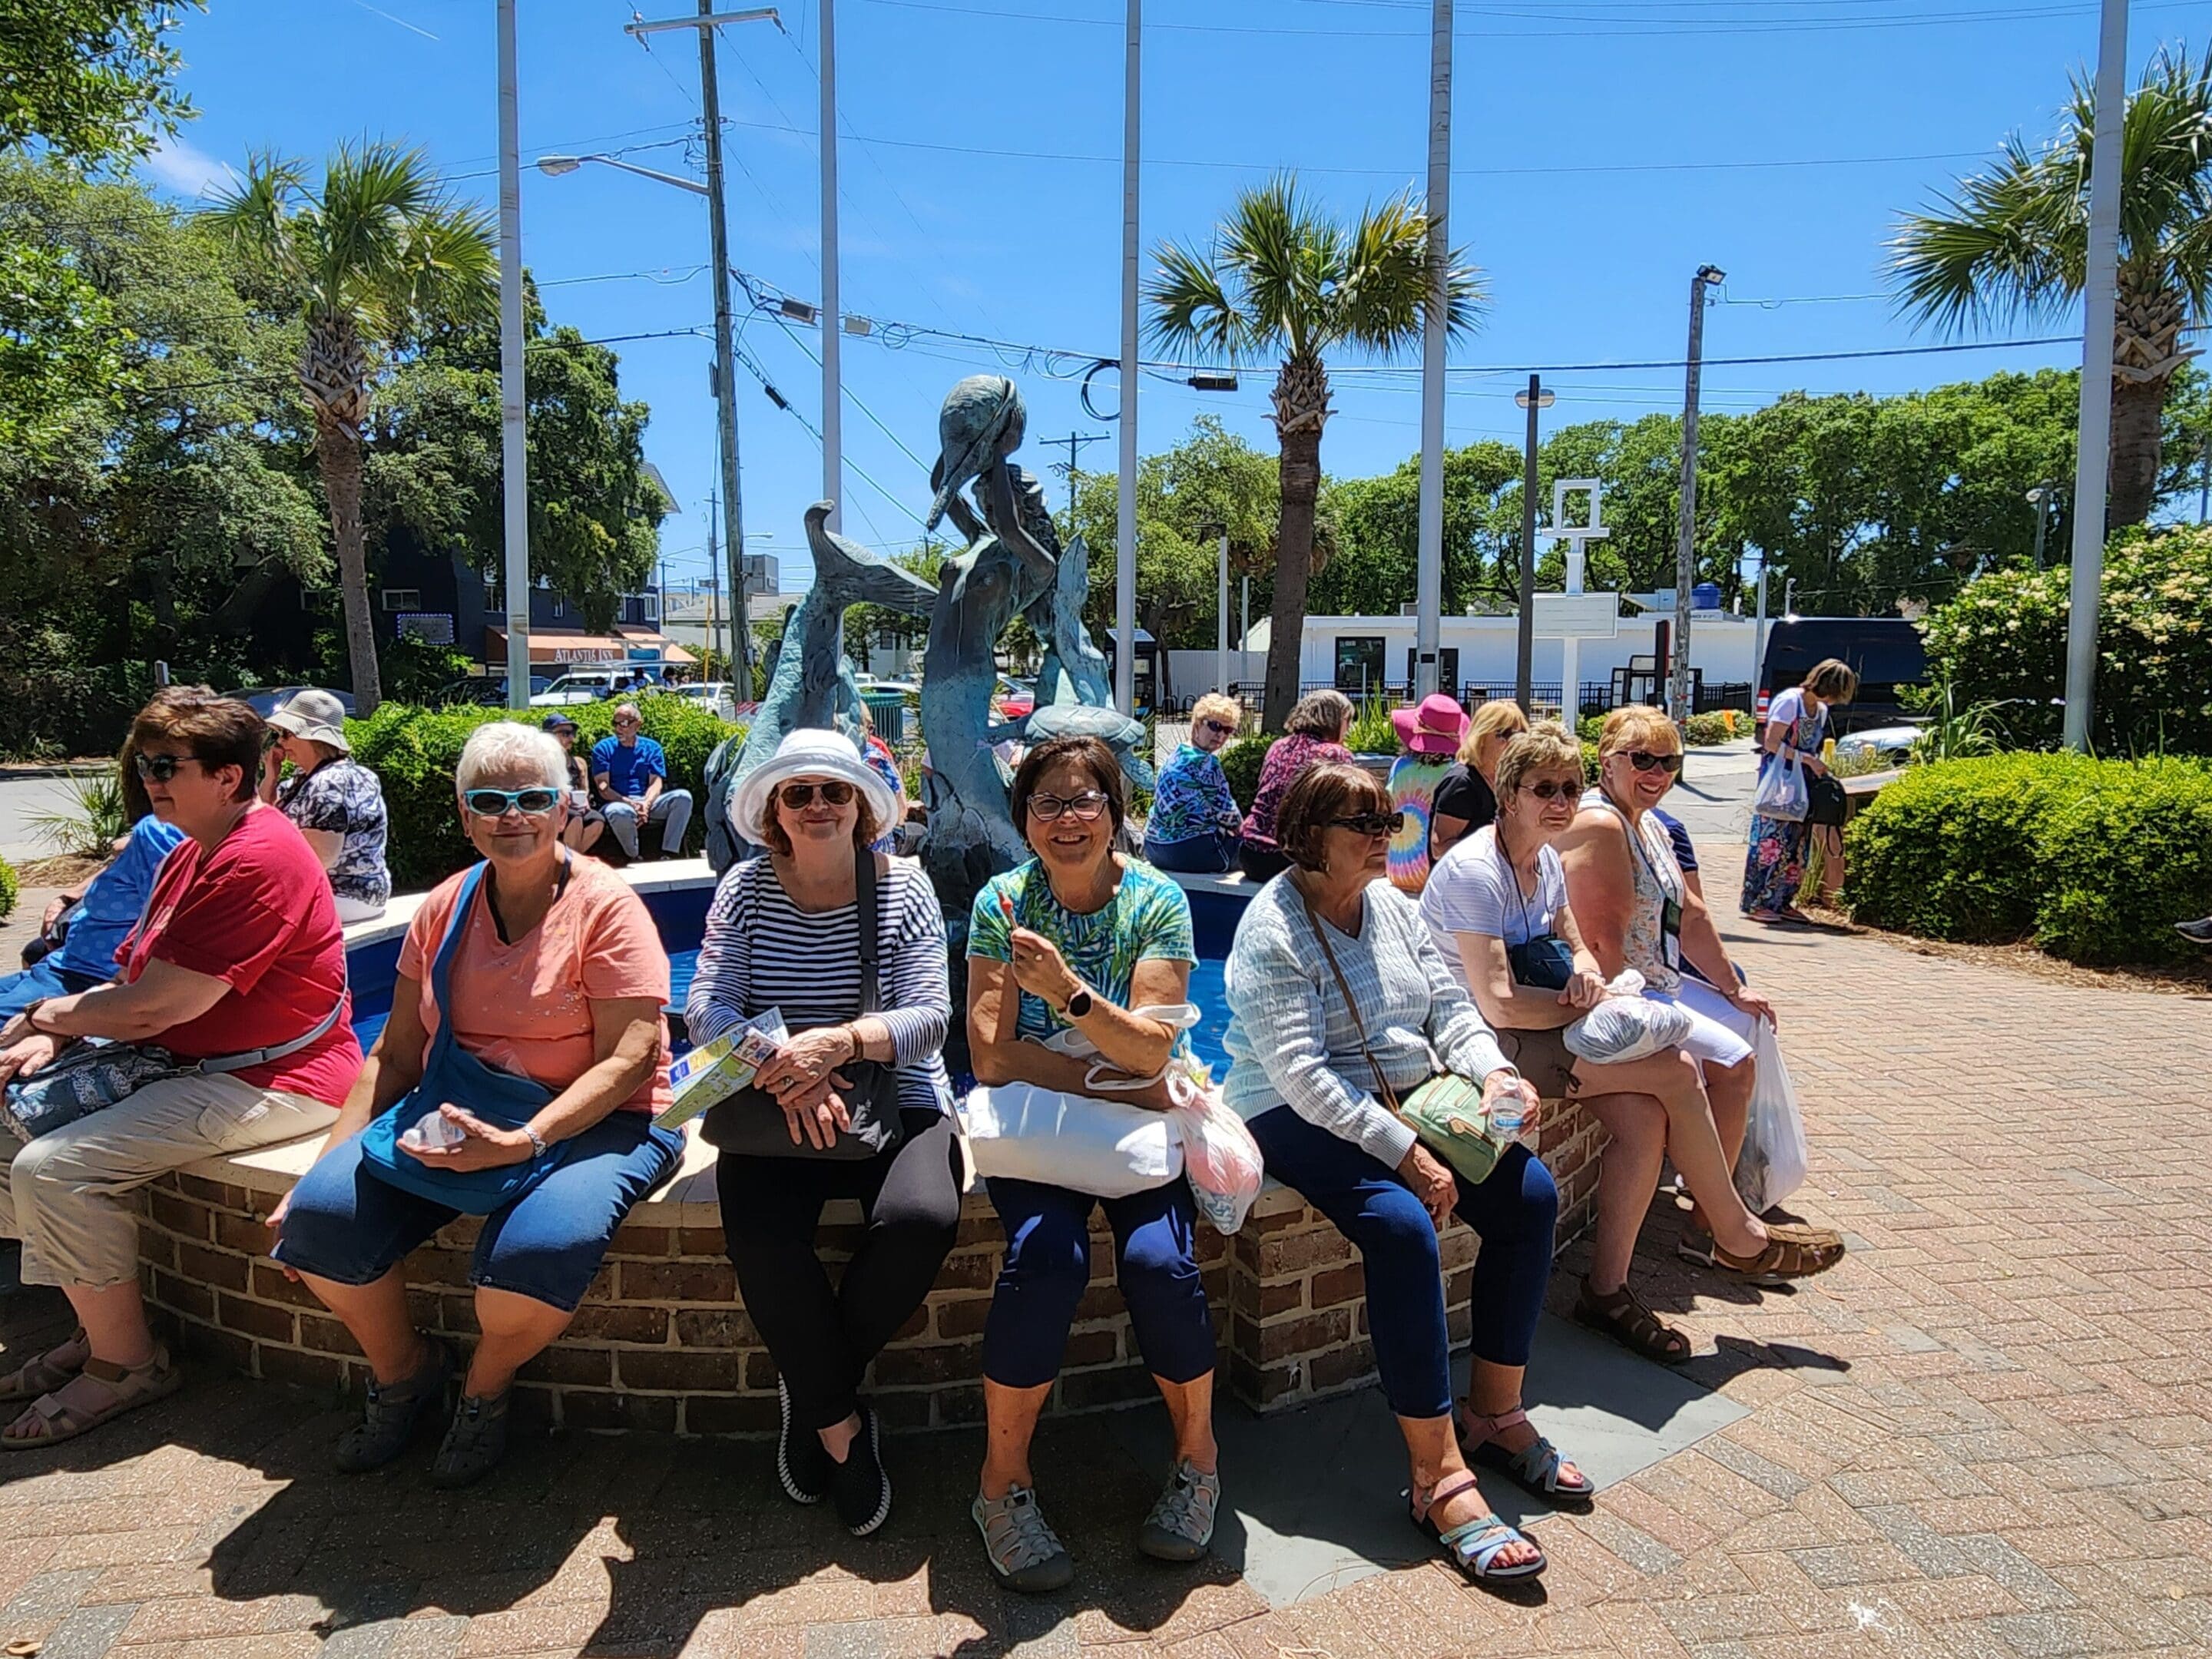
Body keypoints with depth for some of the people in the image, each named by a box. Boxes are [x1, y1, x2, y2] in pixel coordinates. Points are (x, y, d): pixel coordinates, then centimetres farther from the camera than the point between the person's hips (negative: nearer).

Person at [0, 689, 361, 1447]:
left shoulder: (257, 860, -21)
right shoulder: (192, 854, 13)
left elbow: (151, 1008, -22)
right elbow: (131, 984, 13)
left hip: (270, 1084, -11)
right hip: (188, 1066, 11)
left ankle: (125, 1364, 1)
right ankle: (98, 1328, 16)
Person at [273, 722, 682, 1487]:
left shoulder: (605, 906, -9)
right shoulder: (445, 909, 9)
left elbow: (631, 1059, -15)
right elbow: (395, 1054, 13)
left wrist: (528, 1139, -27)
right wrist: (330, 1159, 3)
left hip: (592, 1122, -5)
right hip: (453, 1118, 5)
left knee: (539, 1250, -33)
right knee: (320, 1214, -18)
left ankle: (485, 1386, 5)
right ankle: (405, 1369, 13)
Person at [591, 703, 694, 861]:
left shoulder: (652, 748, 13)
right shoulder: (603, 748, 5)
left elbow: (656, 783, 2)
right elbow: (603, 788, -5)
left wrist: (646, 804, -20)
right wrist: (630, 803, -20)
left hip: (647, 803, 3)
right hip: (618, 803, -3)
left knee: (683, 796, -23)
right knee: (621, 812, -41)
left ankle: (668, 854, -25)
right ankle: (634, 859, -17)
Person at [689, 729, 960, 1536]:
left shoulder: (904, 888, 1)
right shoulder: (746, 888, 4)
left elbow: (929, 1016, -8)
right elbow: (706, 1007, -6)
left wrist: (839, 1041, -27)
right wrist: (780, 1069, -25)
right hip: (773, 1112, 0)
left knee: (922, 1219, -29)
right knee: (761, 1238, -28)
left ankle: (810, 1390, 0)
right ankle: (838, 1420, -1)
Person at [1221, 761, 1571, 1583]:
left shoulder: (1391, 903, 9)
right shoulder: (1274, 927, -15)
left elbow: (1449, 1006, 9)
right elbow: (1300, 1073, -22)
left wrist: (1492, 1070, -12)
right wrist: (1405, 1153, -26)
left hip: (1407, 1099, 8)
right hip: (1298, 1117, -7)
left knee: (1529, 1194, -11)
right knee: (1403, 1224, -32)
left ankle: (1493, 1410, 3)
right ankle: (1437, 1476, -23)